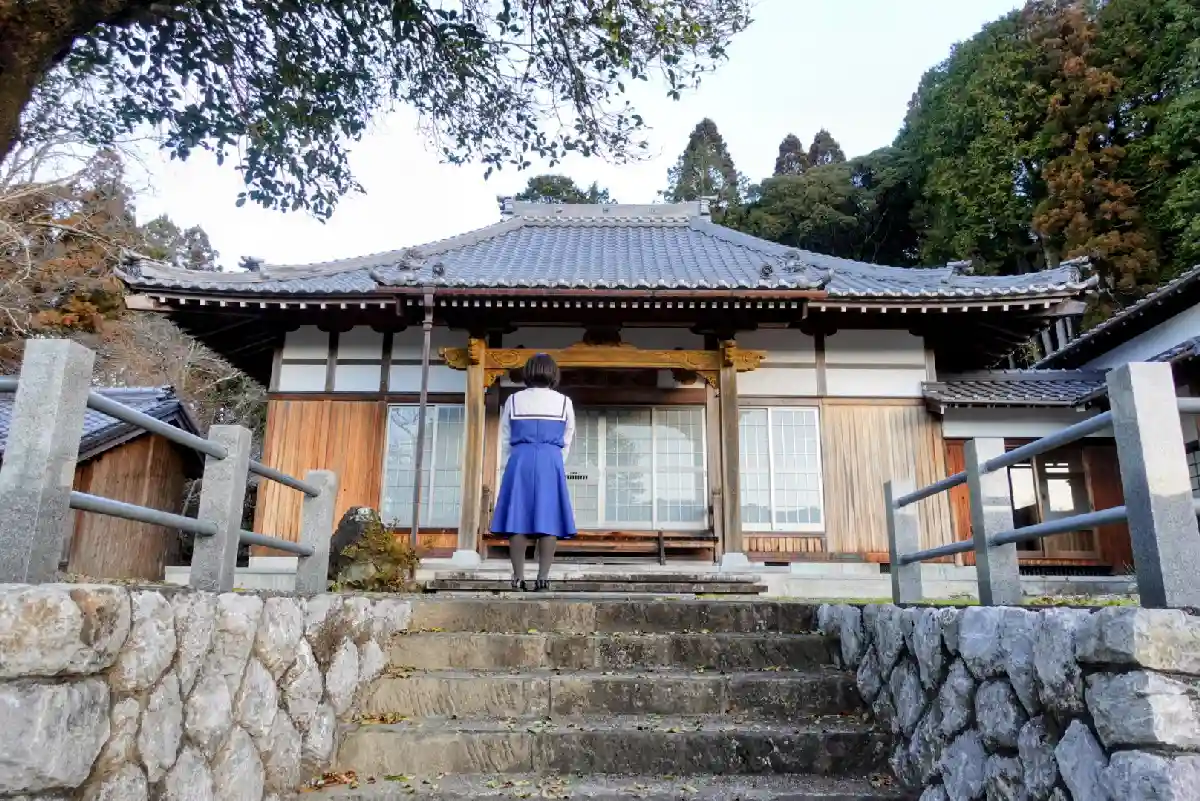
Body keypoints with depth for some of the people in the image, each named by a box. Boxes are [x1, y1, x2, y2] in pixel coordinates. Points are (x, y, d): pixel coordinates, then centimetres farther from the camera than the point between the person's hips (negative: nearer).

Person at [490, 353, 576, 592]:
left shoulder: (514, 400, 8)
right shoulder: (564, 402, 7)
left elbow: (505, 438, 12)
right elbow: (567, 442, 10)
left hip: (520, 461, 1)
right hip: (550, 462, -1)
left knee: (518, 518, 1)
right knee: (548, 520, -1)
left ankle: (518, 577, -1)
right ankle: (543, 578, -5)